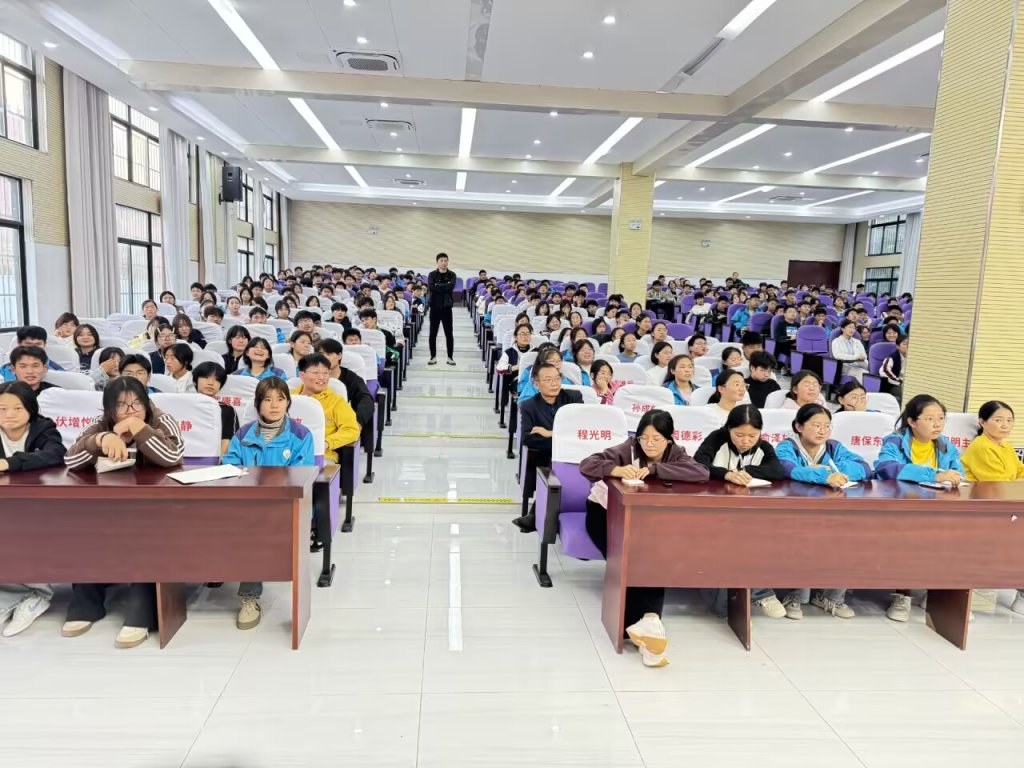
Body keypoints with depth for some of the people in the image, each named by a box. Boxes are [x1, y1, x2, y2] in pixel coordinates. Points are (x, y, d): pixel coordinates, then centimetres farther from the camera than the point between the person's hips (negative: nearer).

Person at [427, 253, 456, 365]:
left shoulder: (452, 275, 5)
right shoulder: (432, 274, 4)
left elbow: (452, 286, -14)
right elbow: (430, 287, -13)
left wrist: (438, 286, -13)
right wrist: (445, 287, -12)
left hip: (447, 307, 0)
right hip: (435, 306, 0)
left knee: (449, 333, 2)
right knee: (433, 333, 2)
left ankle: (450, 357, 9)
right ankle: (433, 357, 11)